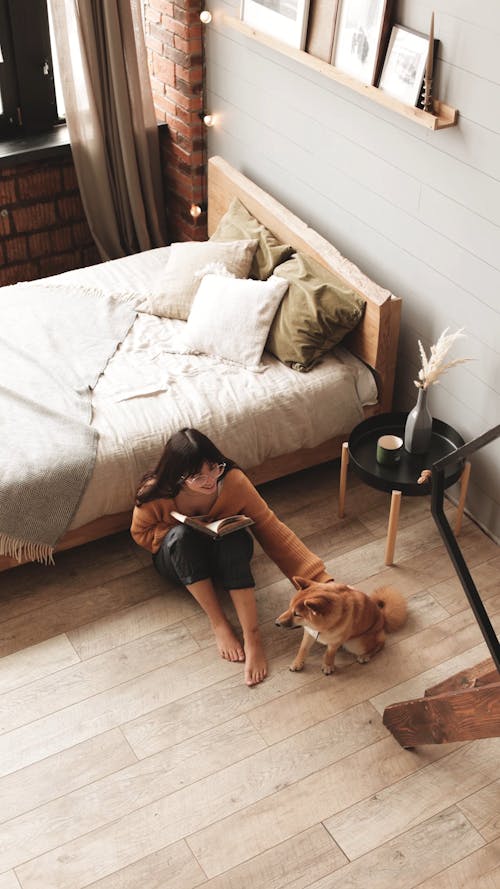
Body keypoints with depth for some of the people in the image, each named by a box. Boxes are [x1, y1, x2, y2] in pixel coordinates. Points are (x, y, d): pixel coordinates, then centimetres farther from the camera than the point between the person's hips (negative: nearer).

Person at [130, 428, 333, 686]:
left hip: (226, 555, 0)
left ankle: (252, 636, -34)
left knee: (234, 536, -36)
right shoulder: (155, 493, -27)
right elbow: (141, 532, -7)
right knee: (180, 535, -36)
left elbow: (271, 529, -27)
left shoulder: (233, 481, -28)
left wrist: (320, 579, -33)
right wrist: (181, 535, -27)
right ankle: (218, 624, -26)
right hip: (179, 559, 0)